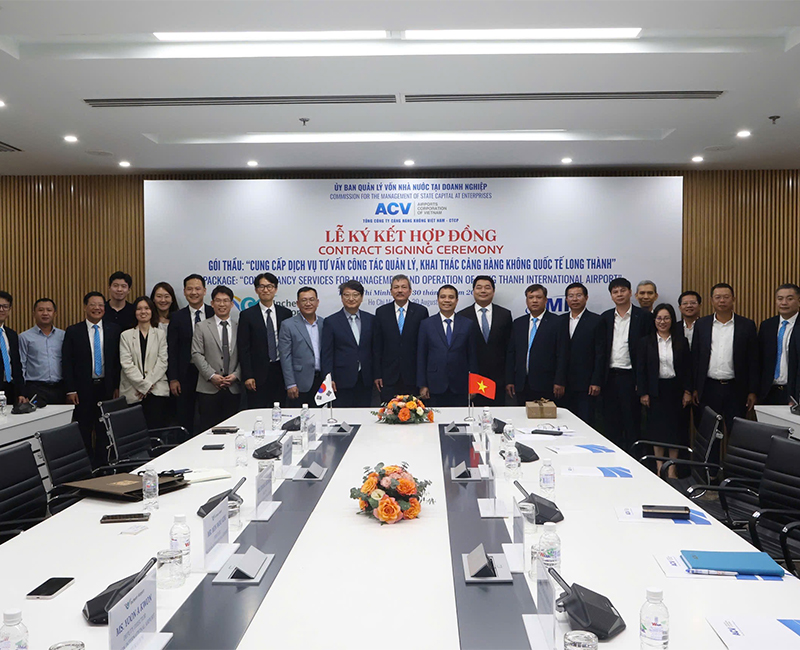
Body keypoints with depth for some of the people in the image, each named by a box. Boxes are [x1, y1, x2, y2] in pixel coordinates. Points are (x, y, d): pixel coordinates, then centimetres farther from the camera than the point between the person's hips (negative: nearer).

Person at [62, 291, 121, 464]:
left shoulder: (114, 330, 5)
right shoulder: (73, 331, 0)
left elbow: (119, 361, 5)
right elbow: (66, 363, -1)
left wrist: (117, 386, 1)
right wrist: (70, 390, -7)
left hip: (107, 387, 1)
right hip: (83, 389, -1)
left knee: (104, 430, 7)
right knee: (83, 432, 5)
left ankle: (101, 466, 18)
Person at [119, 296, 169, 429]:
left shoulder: (161, 334, 10)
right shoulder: (126, 335, 9)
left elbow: (163, 362, 2)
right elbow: (126, 364, 0)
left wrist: (149, 384, -9)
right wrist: (143, 384, -9)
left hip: (156, 390, 0)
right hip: (133, 392, 0)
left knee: (157, 428, -8)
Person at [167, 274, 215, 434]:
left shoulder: (214, 314, 2)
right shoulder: (177, 317, 4)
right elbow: (172, 350, 3)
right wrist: (173, 379, -3)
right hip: (186, 374, 1)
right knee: (185, 418, 7)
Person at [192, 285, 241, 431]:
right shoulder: (202, 327, 5)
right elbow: (196, 354, -2)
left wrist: (236, 375, -8)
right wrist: (212, 376, -11)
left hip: (233, 388, 2)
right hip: (209, 388, -1)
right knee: (208, 428, 0)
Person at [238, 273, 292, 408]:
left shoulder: (285, 313, 8)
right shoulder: (247, 315, 1)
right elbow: (243, 348, -2)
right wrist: (247, 376, -9)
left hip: (281, 371, 2)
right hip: (258, 374, -2)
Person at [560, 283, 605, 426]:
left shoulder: (595, 321, -2)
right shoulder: (561, 321, 11)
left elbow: (600, 354, -5)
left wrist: (596, 382, -10)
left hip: (586, 384, -4)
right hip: (565, 384, 4)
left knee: (586, 423, -2)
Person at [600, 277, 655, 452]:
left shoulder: (643, 317, -2)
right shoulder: (605, 318, 9)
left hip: (630, 377, -4)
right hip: (610, 377, 4)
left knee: (632, 422, 3)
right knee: (610, 422, 9)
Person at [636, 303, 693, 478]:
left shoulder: (681, 342, 5)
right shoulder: (645, 342, 1)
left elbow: (688, 369, 5)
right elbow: (640, 369, -1)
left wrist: (687, 391, -2)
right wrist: (643, 393, -6)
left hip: (675, 390, 1)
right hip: (655, 390, -1)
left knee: (675, 428, 4)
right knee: (657, 428, 3)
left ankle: (672, 468, 14)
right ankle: (659, 467, 14)